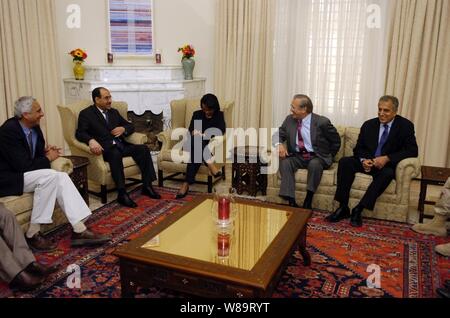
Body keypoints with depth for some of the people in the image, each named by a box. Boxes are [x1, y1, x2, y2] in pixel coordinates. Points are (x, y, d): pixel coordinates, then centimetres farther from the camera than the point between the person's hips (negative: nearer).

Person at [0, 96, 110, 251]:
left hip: (24, 173, 8)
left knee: (62, 177, -14)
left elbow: (35, 155, 16)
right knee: (50, 176, -28)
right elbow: (22, 165, -25)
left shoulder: (34, 128, 3)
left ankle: (79, 231, -19)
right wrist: (48, 158, -11)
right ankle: (33, 234, -19)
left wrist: (46, 152, -7)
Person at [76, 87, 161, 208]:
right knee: (116, 153, -39)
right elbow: (80, 133, -9)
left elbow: (130, 126, 22)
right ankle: (122, 193, -37)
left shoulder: (114, 112, 21)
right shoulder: (86, 114, 4)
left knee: (143, 148, -19)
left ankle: (147, 186, -16)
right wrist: (91, 140, -32)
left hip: (121, 145, 6)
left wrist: (123, 129, -3)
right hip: (105, 148, -6)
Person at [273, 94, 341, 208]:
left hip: (317, 157, -3)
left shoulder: (321, 122, -11)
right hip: (297, 156, 4)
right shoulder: (289, 119, 2)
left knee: (314, 164, -37)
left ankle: (308, 202, -25)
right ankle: (291, 202, -30)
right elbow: (279, 134, 6)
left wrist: (328, 158, 1)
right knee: (284, 162, -27)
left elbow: (336, 141, 1)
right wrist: (279, 144, -17)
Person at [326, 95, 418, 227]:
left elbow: (412, 150, -10)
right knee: (344, 161, -24)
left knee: (387, 173, -37)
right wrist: (363, 160, -16)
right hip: (367, 162, 3)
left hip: (387, 165, -3)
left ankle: (358, 210, -30)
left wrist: (387, 158, -23)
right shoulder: (369, 125, 5)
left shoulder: (405, 126, -2)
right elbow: (358, 148, 8)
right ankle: (343, 208, -25)